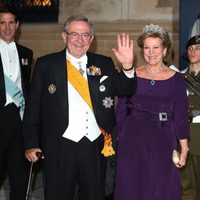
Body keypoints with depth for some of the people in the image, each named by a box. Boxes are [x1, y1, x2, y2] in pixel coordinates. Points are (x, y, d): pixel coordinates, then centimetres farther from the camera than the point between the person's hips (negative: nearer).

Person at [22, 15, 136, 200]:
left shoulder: (104, 64, 7)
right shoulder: (46, 64, 0)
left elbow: (125, 90, 1)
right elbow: (33, 107, 0)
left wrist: (127, 67, -18)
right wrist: (31, 144, -4)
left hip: (95, 146, 2)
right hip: (59, 146, -2)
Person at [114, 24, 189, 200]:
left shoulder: (176, 78, 1)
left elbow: (181, 116, 1)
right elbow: (121, 110, 6)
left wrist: (184, 149, -3)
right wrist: (117, 141, 2)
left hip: (163, 141, 0)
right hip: (133, 140, 1)